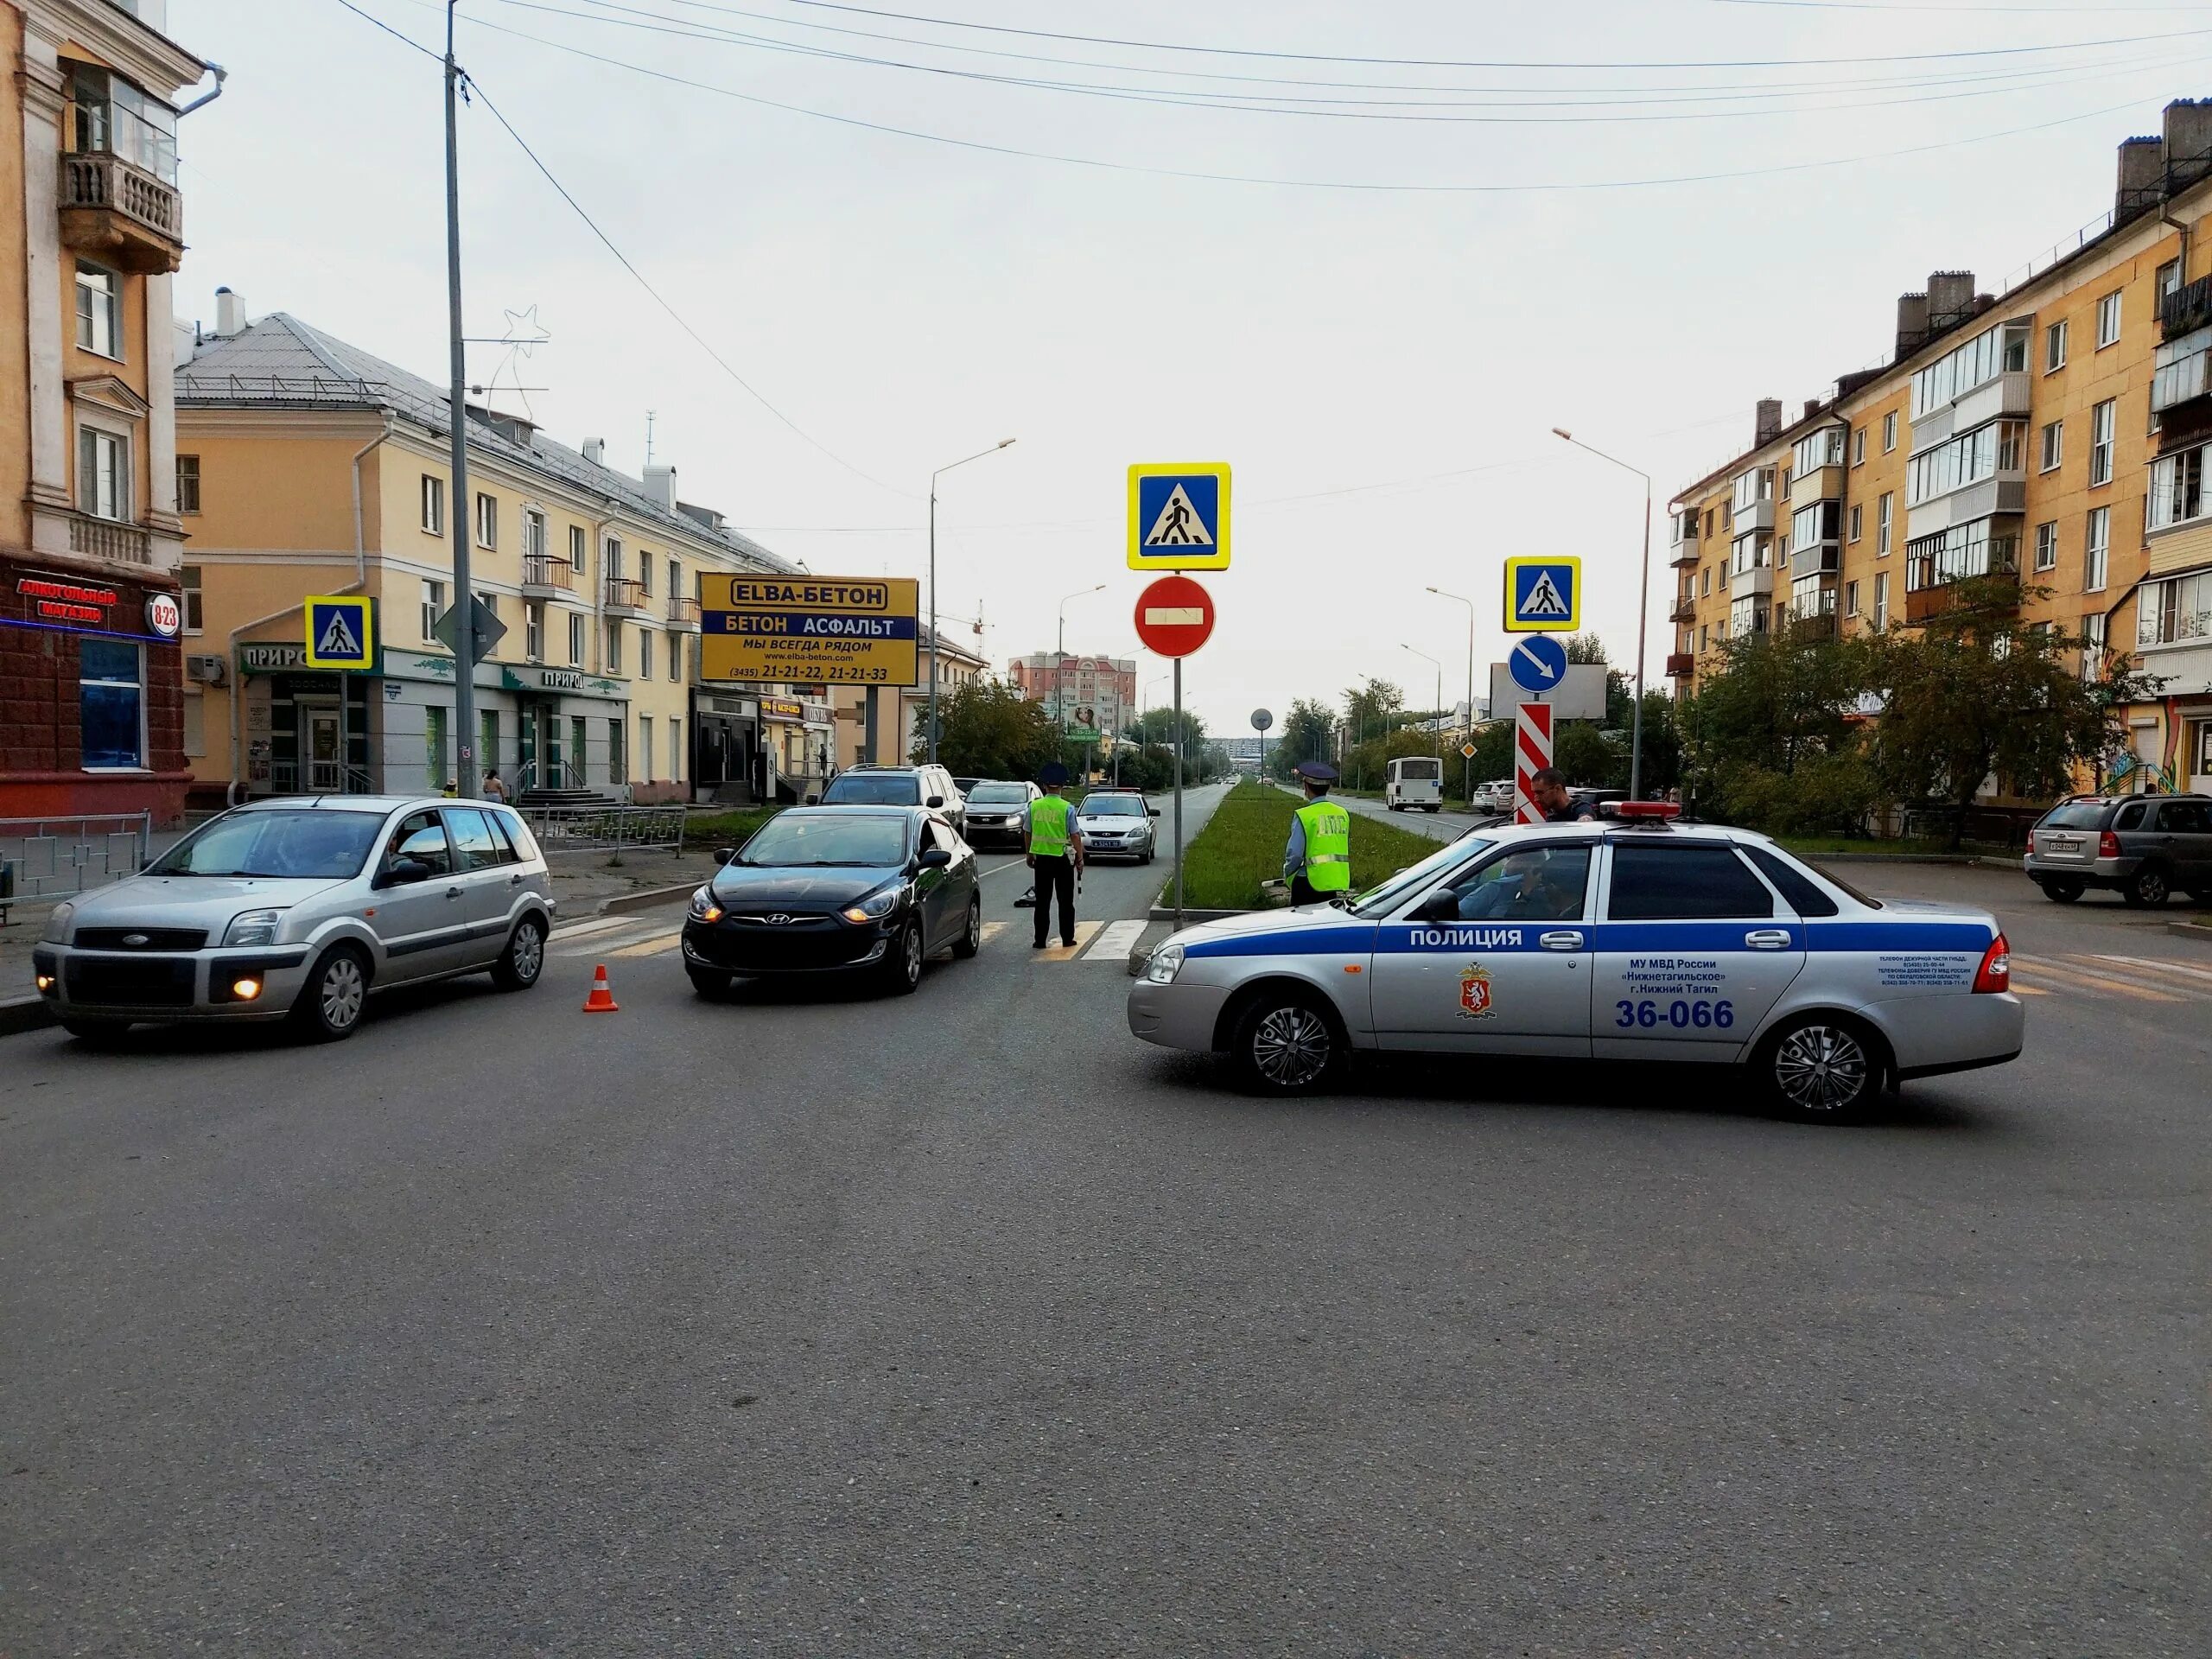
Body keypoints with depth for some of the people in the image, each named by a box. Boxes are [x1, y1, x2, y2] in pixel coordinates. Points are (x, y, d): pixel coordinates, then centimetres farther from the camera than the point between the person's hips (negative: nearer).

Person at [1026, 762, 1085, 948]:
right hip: (1062, 858, -2)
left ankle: (1040, 940, 7)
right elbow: (1075, 835, -9)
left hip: (1041, 858, 2)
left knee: (1042, 901, 8)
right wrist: (1080, 857, 1)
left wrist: (1029, 855, 20)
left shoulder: (1034, 806, -1)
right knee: (1065, 900, 8)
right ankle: (1067, 938, 11)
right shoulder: (1067, 808, -10)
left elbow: (1028, 833, 8)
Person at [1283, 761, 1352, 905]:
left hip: (1310, 882, -5)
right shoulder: (1343, 814, 5)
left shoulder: (1303, 815, -13)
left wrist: (1287, 874, 5)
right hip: (1337, 881, 6)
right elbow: (1347, 850, 11)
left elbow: (1295, 854, -13)